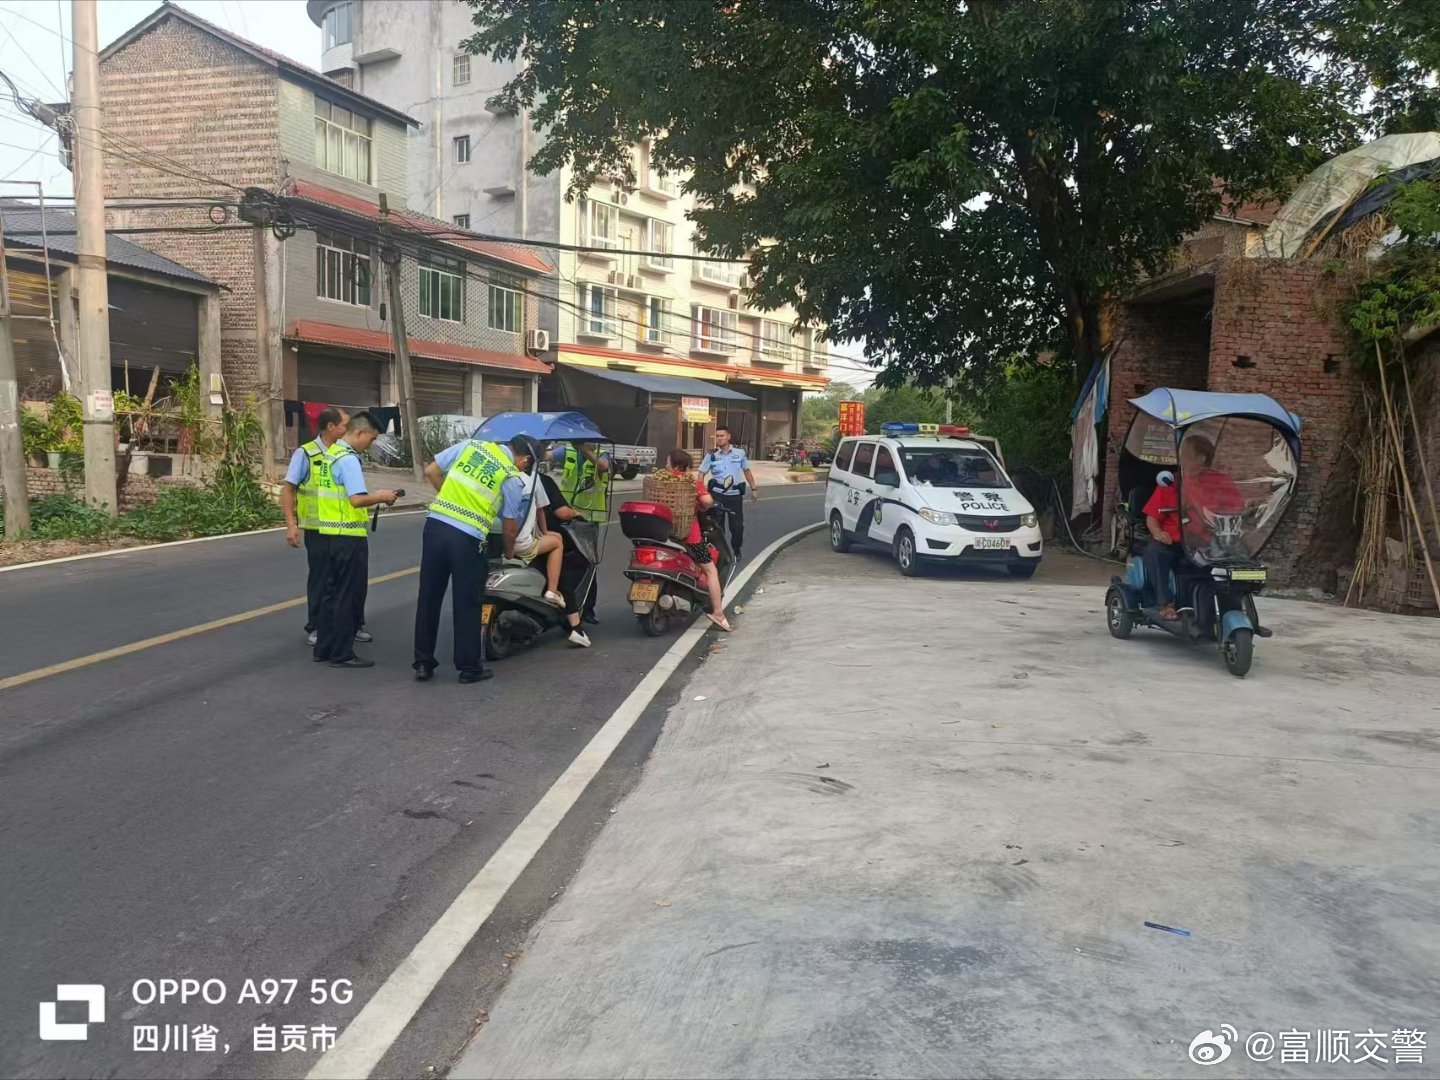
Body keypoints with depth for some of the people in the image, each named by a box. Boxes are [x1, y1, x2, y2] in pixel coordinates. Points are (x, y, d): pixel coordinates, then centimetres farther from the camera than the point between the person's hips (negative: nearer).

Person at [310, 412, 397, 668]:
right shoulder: (348, 459, -17)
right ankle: (342, 654, 4)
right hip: (348, 536, -9)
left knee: (330, 593, 15)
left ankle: (324, 649, 22)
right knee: (348, 596, -1)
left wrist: (374, 496, 12)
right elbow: (357, 500, -25)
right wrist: (381, 497, -9)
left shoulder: (330, 454, 14)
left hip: (328, 533, 9)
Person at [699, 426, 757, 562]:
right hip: (717, 494, 0)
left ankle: (736, 551, 22)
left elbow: (747, 471, 14)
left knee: (737, 525, 3)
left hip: (735, 494, 1)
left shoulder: (739, 453, 4)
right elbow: (702, 473, -1)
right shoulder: (711, 455, 0)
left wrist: (753, 489, 13)